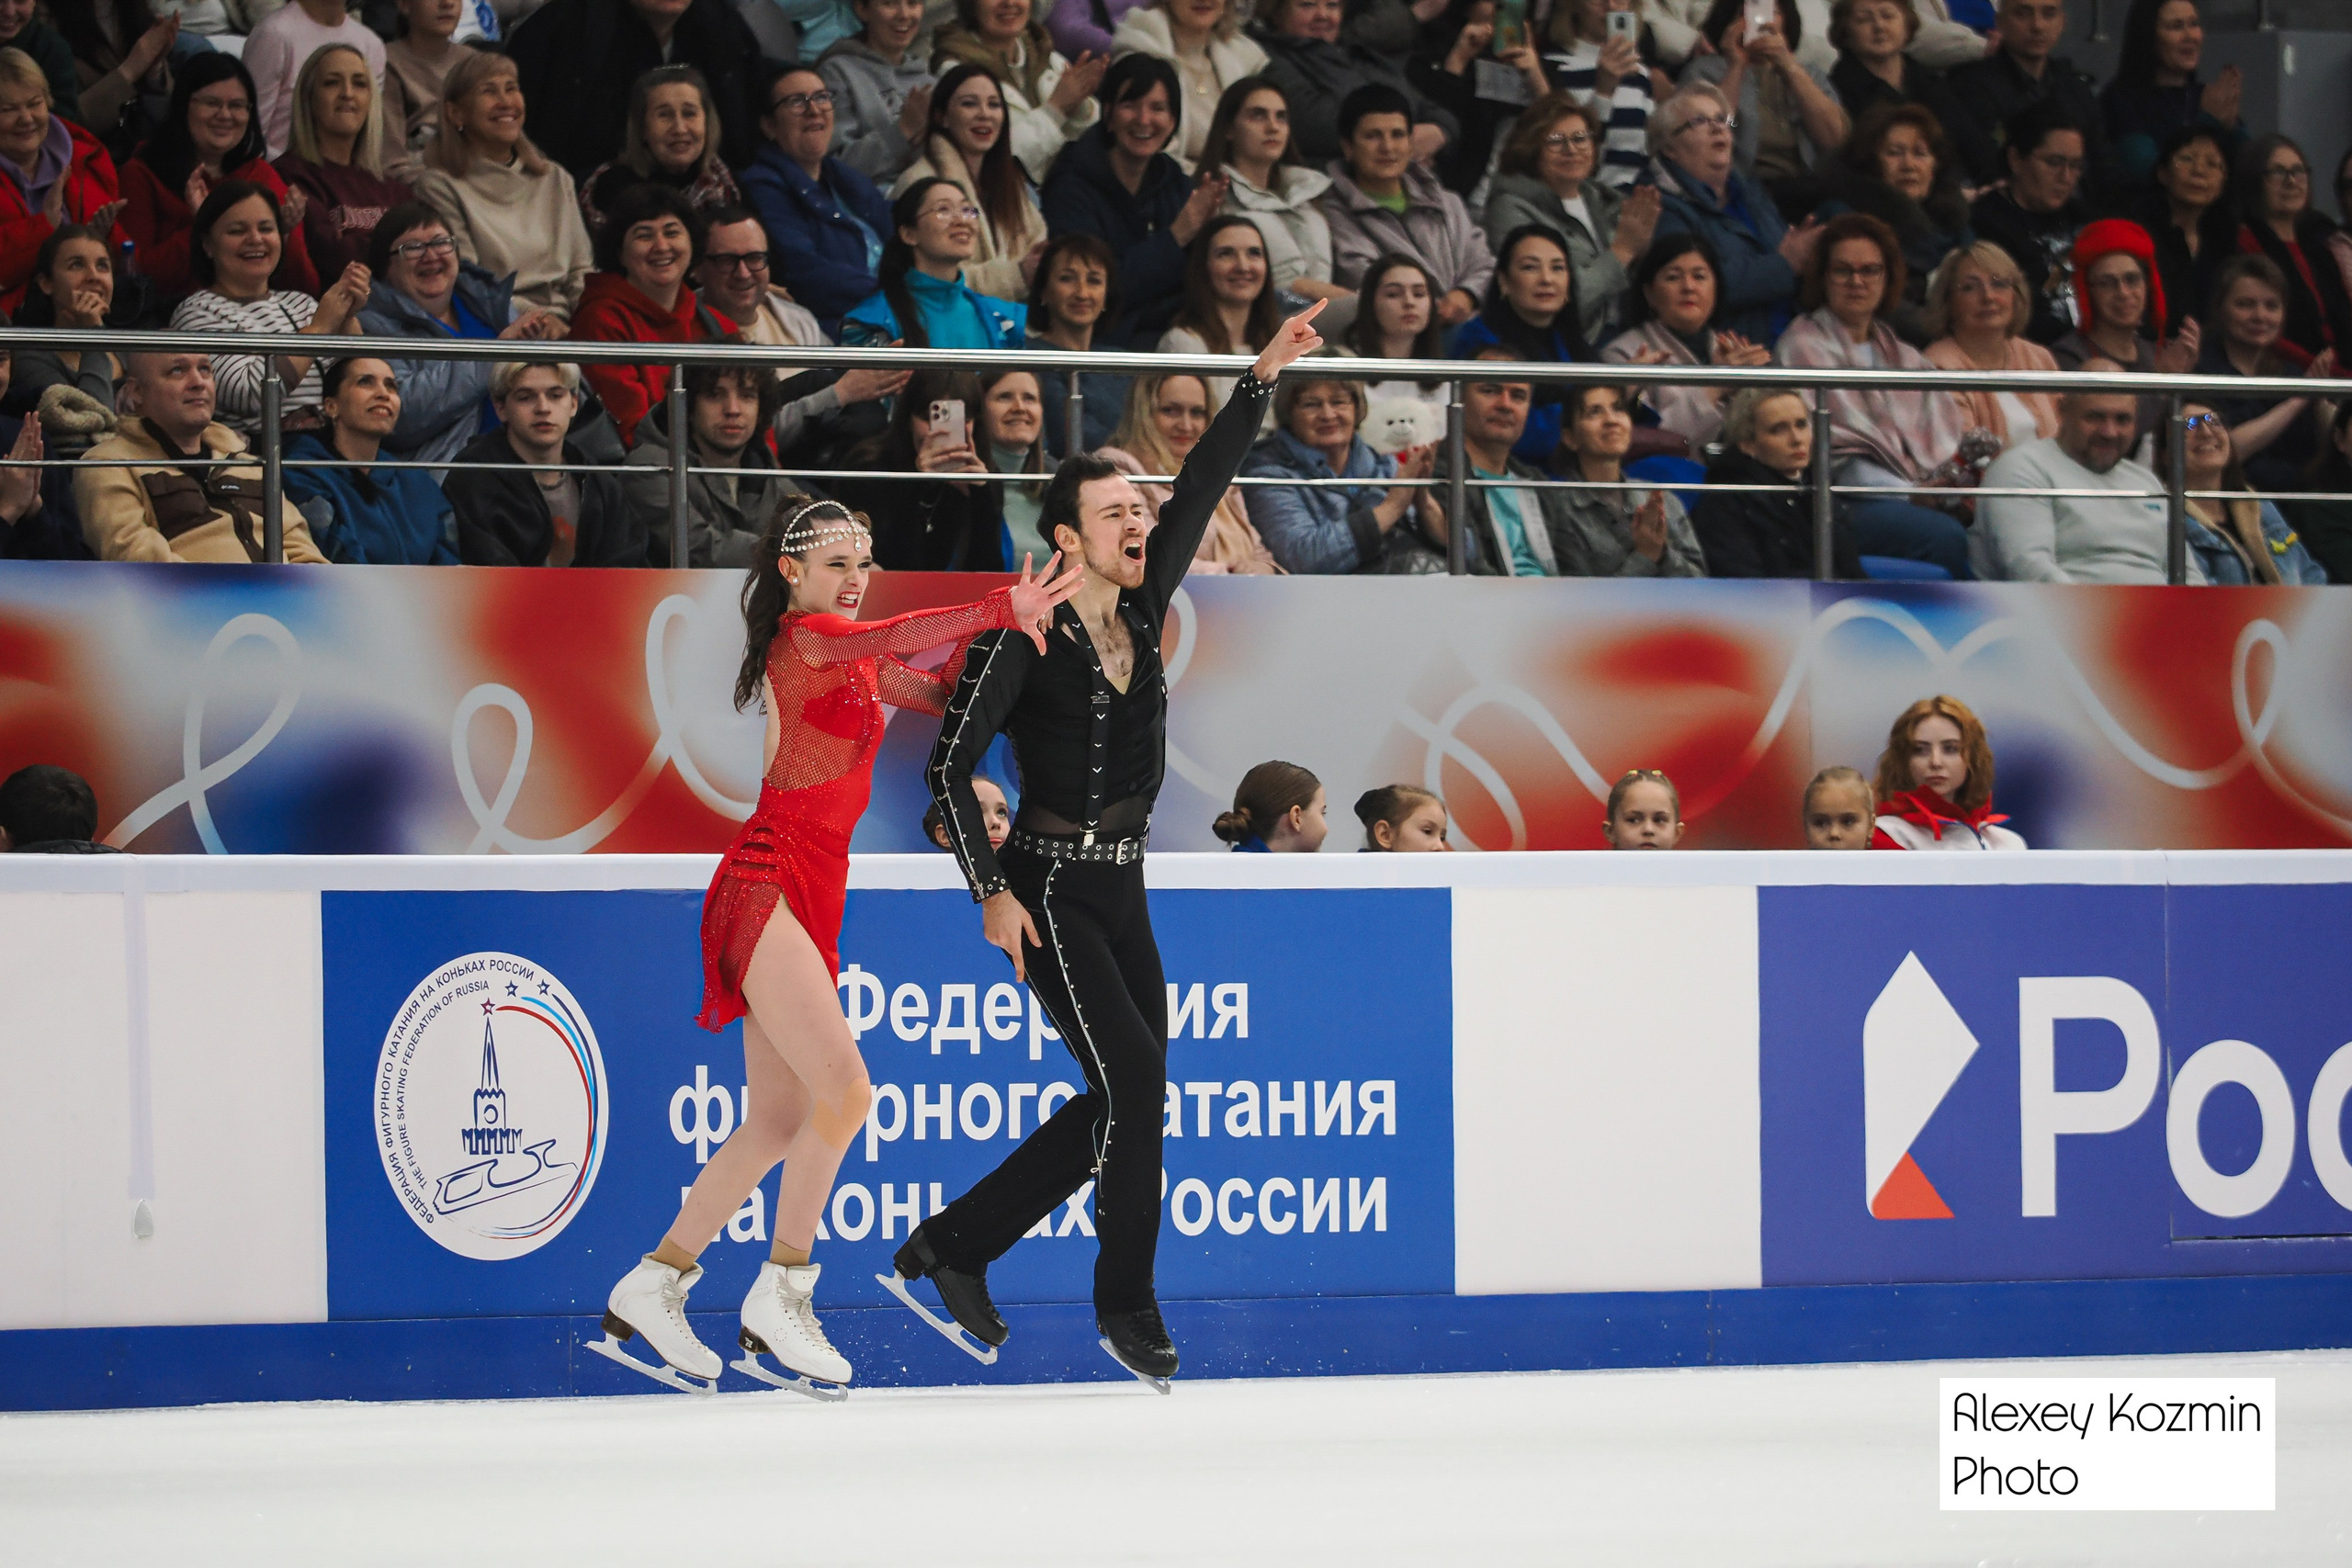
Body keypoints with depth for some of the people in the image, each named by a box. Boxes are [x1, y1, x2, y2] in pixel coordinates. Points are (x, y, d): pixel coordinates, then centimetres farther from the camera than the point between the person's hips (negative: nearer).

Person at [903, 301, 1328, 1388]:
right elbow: (950, 764, -11)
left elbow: (1201, 488, 5)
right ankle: (1126, 1306, 2)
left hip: (1120, 888, 8)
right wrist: (990, 893, -15)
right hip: (1048, 889, -8)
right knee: (1132, 1078, -13)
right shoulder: (1024, 637, -13)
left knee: (1119, 1105, 7)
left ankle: (948, 1248, 18)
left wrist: (1263, 377, -3)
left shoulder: (1141, 610, 5)